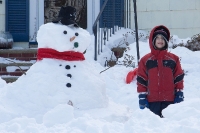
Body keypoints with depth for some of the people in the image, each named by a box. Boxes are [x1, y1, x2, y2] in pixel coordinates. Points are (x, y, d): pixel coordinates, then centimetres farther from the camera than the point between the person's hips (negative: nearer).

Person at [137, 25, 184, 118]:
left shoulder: (174, 59, 8)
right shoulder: (145, 60, 7)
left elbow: (179, 77, 9)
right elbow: (141, 80, 6)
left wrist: (179, 94, 4)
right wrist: (142, 96, 0)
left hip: (170, 100, 0)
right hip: (152, 100, 0)